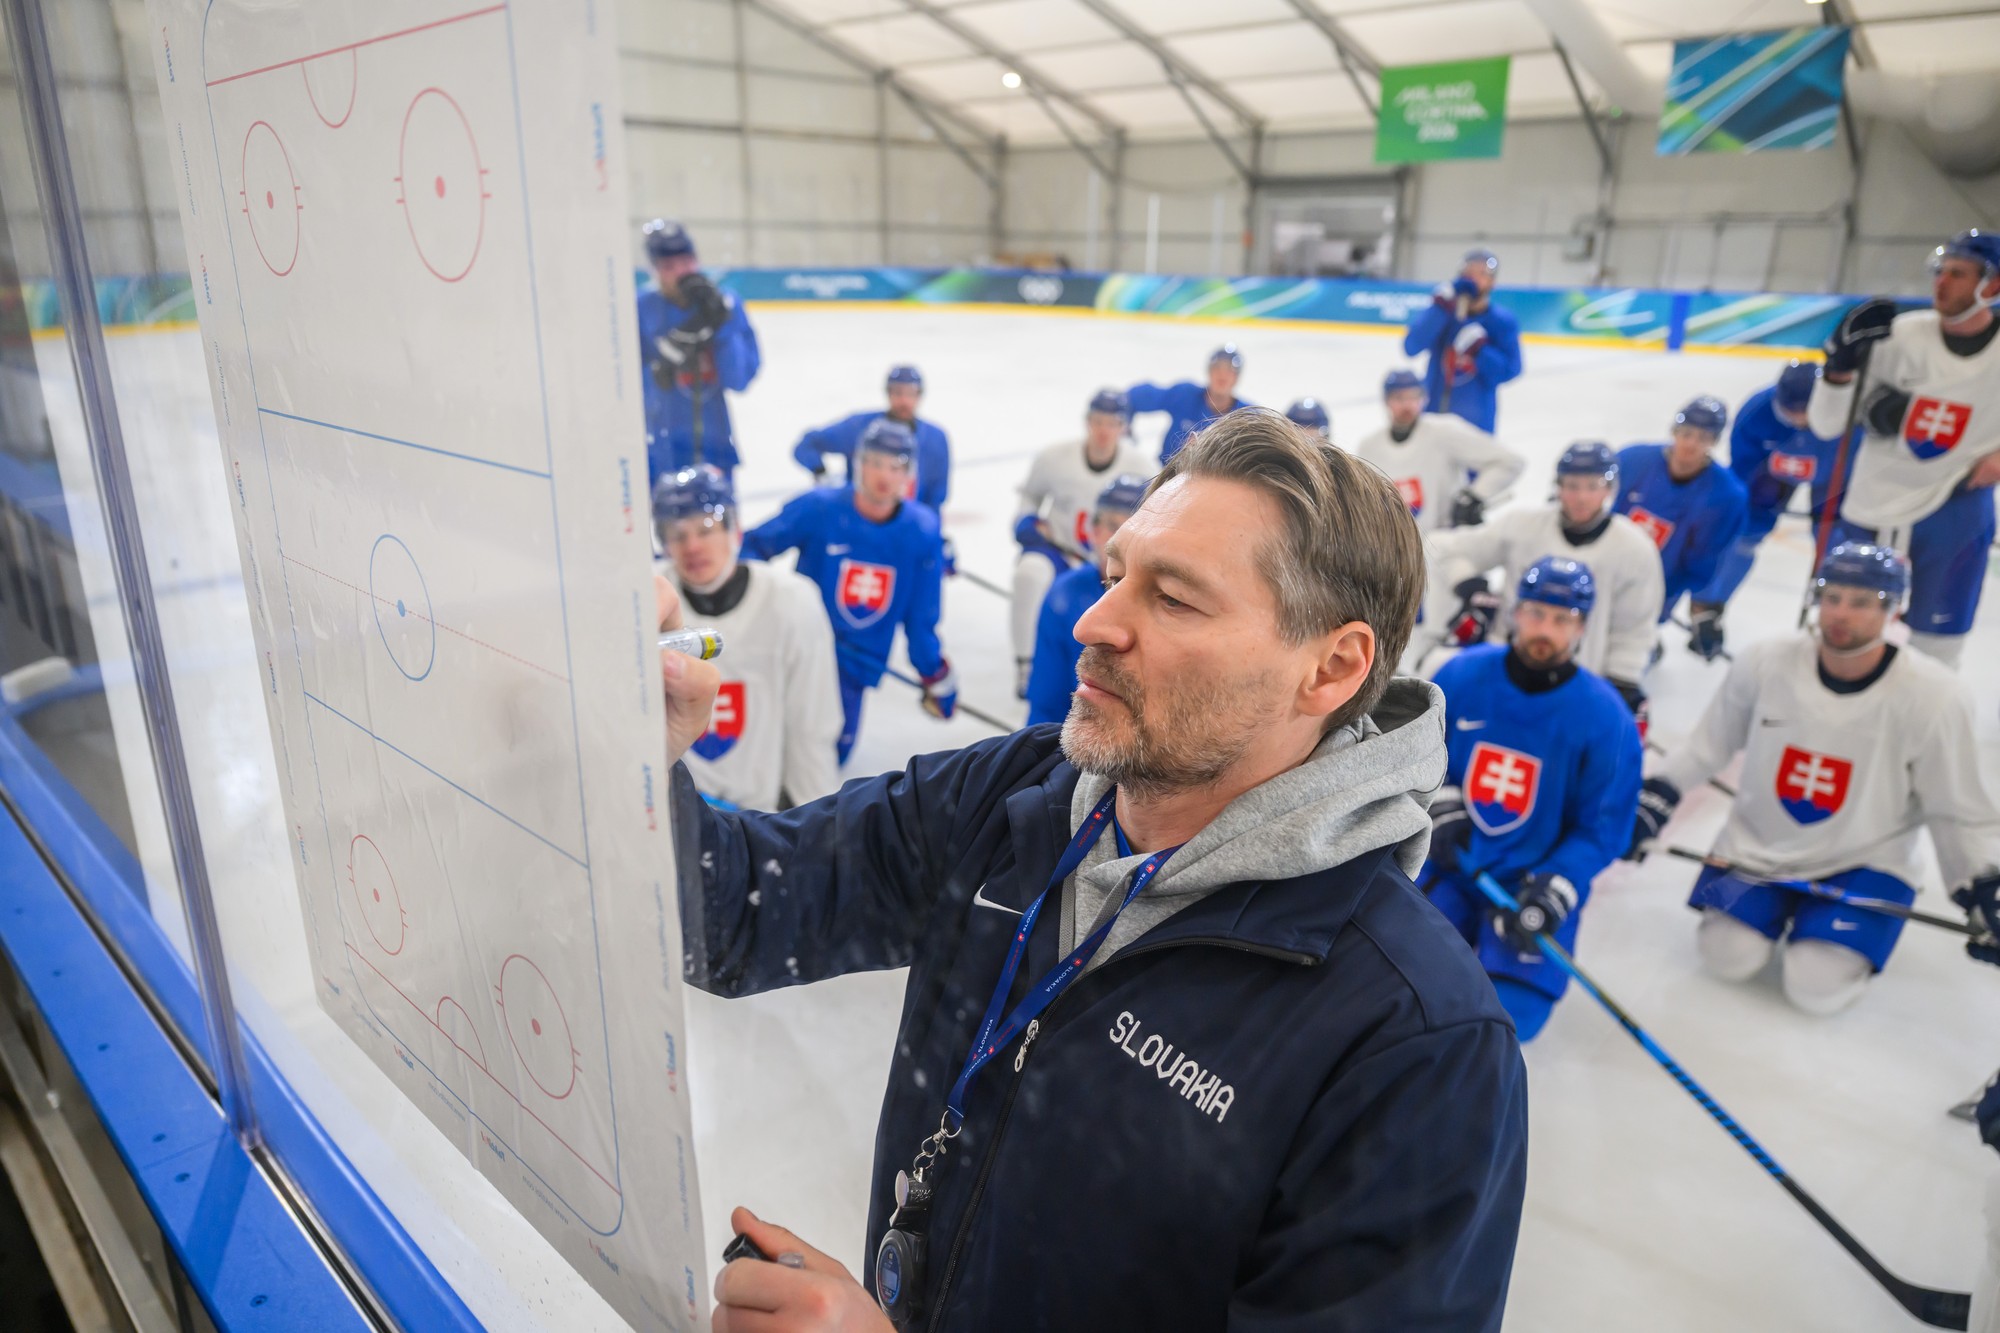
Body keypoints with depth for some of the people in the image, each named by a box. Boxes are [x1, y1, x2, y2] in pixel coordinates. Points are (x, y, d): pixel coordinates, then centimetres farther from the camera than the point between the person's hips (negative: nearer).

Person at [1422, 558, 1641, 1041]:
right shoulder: (1463, 675, -8)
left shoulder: (1606, 718, -13)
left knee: (1506, 1014, -15)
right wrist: (1440, 805, -13)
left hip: (1538, 879, -2)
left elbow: (1601, 829, -8)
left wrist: (1552, 893, -22)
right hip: (1448, 863, 2)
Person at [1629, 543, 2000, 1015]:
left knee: (1816, 987, -14)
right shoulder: (1765, 662, -16)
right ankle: (1779, 905, 23)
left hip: (1863, 863, -2)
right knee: (1729, 958, -8)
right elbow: (1708, 745, 0)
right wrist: (1654, 800, -5)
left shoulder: (1934, 697, -20)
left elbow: (1959, 809, -8)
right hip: (1759, 844, 2)